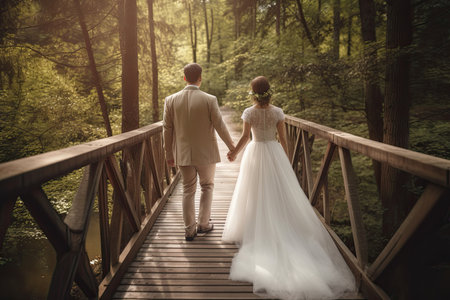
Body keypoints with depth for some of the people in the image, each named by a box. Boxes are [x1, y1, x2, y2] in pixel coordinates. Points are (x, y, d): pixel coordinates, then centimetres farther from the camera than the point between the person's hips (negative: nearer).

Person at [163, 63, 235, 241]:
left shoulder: (171, 100, -4)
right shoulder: (209, 100, -12)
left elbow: (167, 129, 0)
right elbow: (220, 126, -7)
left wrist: (169, 154, 11)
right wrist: (231, 146, 8)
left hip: (183, 154, 2)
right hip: (205, 153, -2)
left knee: (188, 190, 14)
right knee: (207, 186, 18)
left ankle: (190, 229, 18)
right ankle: (203, 223, 22)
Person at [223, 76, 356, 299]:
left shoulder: (249, 113, -9)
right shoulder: (277, 112, -5)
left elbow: (245, 137, -7)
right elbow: (282, 138, -3)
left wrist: (234, 153, 8)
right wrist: (286, 160, 8)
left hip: (255, 154, -1)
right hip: (274, 154, 1)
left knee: (256, 195, 9)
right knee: (280, 195, 9)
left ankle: (255, 232, 15)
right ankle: (280, 231, 13)